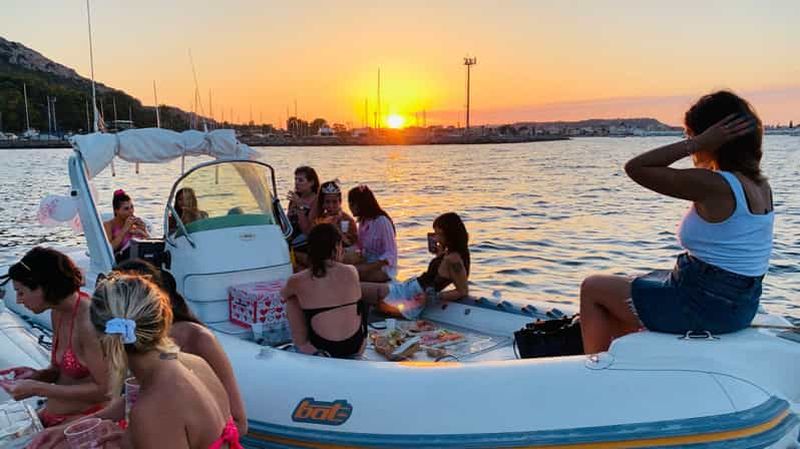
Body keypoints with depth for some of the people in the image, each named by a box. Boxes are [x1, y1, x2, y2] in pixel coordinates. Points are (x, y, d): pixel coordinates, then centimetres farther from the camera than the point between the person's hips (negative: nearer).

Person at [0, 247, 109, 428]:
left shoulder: (88, 320, -24)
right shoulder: (57, 313, 3)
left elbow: (104, 390, -21)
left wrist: (38, 389, -19)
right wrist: (37, 375, -5)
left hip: (84, 420, -8)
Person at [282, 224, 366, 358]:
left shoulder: (297, 281, -11)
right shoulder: (352, 272, -8)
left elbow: (284, 294, 12)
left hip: (320, 350, -1)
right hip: (357, 347, 2)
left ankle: (301, 344, 22)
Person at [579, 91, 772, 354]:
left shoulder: (712, 185, -24)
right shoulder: (761, 185, 4)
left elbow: (635, 167, -19)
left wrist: (697, 143, -21)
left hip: (704, 307, -9)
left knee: (592, 288, 7)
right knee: (619, 294, 28)